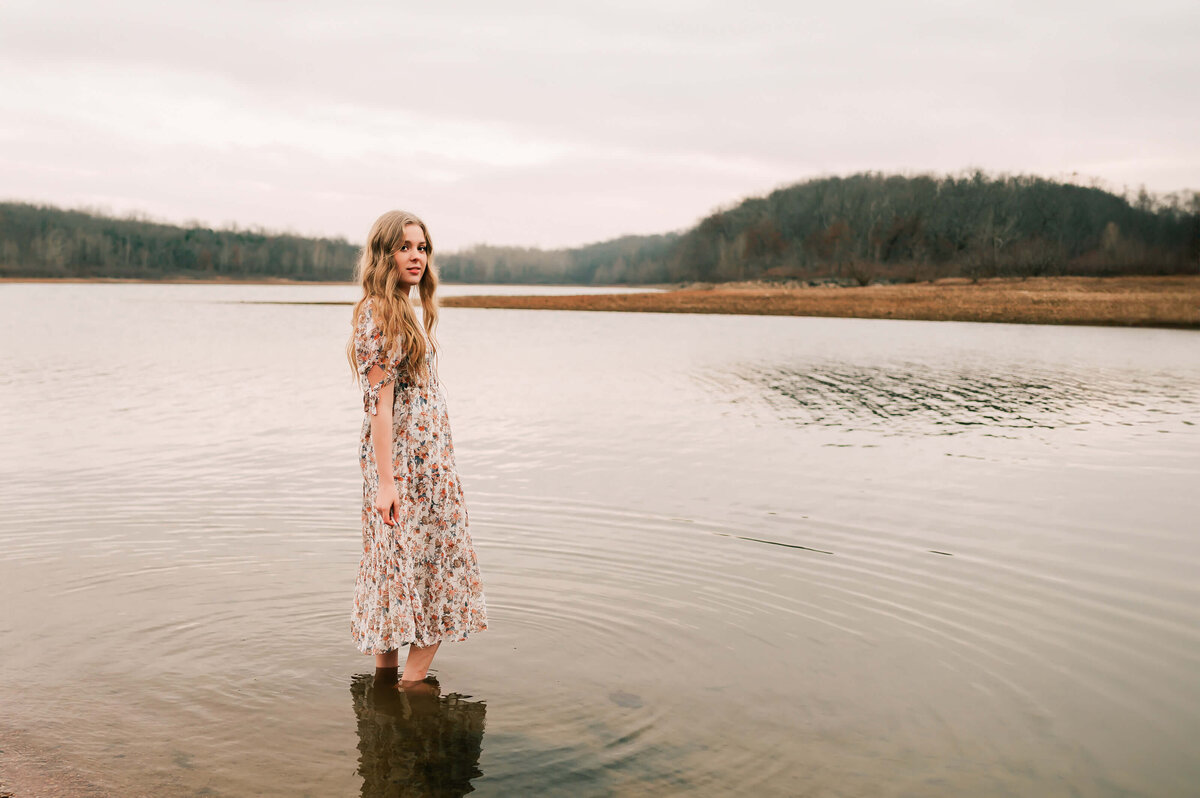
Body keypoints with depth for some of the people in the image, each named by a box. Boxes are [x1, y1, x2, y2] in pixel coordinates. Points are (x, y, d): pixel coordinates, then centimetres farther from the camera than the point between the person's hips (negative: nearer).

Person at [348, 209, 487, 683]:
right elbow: (379, 403, -18)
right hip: (404, 465, -9)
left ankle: (387, 677, 24)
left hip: (427, 460, 9)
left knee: (396, 571, 14)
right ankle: (410, 686, 6)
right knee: (431, 573, -4)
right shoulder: (379, 314, -14)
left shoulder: (410, 311, 15)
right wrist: (385, 480, -21)